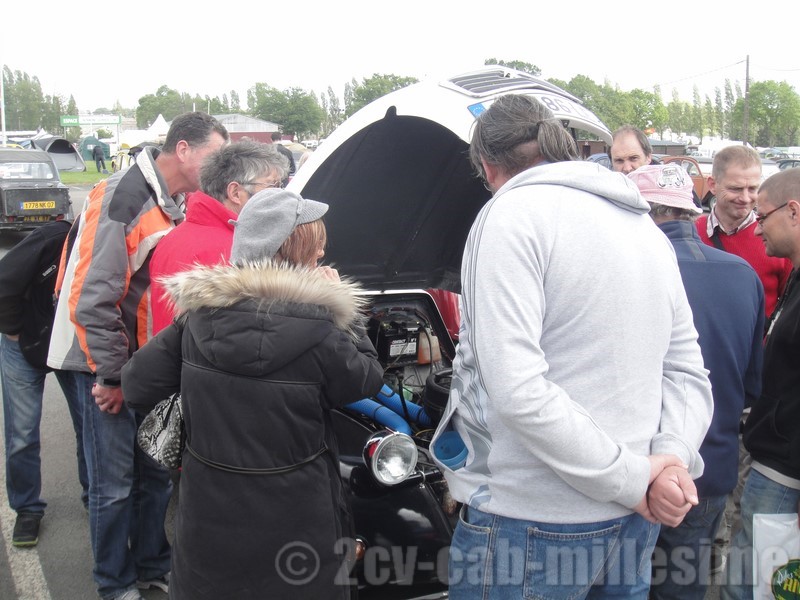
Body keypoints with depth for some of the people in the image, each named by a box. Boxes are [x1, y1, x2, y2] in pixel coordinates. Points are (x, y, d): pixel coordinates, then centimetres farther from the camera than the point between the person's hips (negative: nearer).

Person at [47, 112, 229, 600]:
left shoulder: (180, 204, 6)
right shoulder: (123, 199, -20)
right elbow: (91, 299, -22)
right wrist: (111, 376, -16)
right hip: (109, 363, -7)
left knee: (158, 473, 16)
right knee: (115, 484, 4)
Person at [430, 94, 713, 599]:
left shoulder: (513, 213, -14)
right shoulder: (648, 229, 12)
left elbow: (517, 391, -23)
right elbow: (688, 372, 9)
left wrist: (634, 478, -17)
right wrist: (674, 457, -5)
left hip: (533, 526, -8)